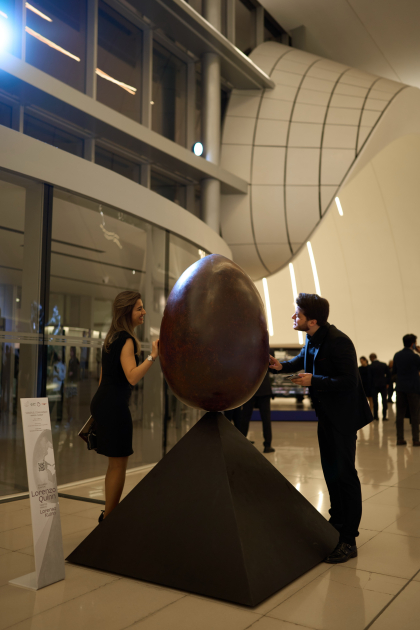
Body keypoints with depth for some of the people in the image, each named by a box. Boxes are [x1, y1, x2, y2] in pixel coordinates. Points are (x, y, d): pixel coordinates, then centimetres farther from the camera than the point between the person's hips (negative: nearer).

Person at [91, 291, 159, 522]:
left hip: (102, 402, 10)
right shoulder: (126, 340, -14)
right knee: (118, 463, -1)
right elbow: (132, 377, -25)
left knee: (115, 463, 17)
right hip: (114, 407, -10)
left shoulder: (112, 337, 16)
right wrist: (154, 355, -29)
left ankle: (108, 514, 26)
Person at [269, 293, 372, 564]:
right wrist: (283, 365, 6)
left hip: (343, 415, -9)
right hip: (326, 414, 9)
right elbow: (303, 358, 22)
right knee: (330, 470, 18)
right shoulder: (312, 339, 1)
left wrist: (313, 381, -26)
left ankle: (349, 540, 4)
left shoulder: (339, 342, -25)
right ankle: (337, 522, 35)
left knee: (343, 472, -5)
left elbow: (349, 381, -27)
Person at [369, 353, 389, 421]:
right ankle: (384, 416, 4)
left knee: (375, 401, 5)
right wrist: (387, 383, 10)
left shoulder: (370, 367, -10)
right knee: (384, 400, 6)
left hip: (374, 385, -2)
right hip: (383, 385, 2)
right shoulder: (384, 365, -1)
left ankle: (376, 416, 6)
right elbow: (388, 375, 2)